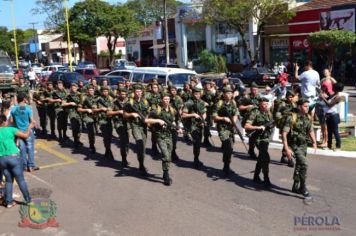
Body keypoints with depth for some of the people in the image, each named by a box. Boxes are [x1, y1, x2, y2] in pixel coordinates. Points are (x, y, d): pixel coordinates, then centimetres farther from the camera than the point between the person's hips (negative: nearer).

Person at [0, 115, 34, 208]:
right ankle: (27, 199, 16)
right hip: (13, 157, -4)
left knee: (8, 180, 17)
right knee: (20, 179, 7)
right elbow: (25, 135, -6)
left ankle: (8, 201, 19)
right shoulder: (11, 129, -6)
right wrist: (29, 127, 10)